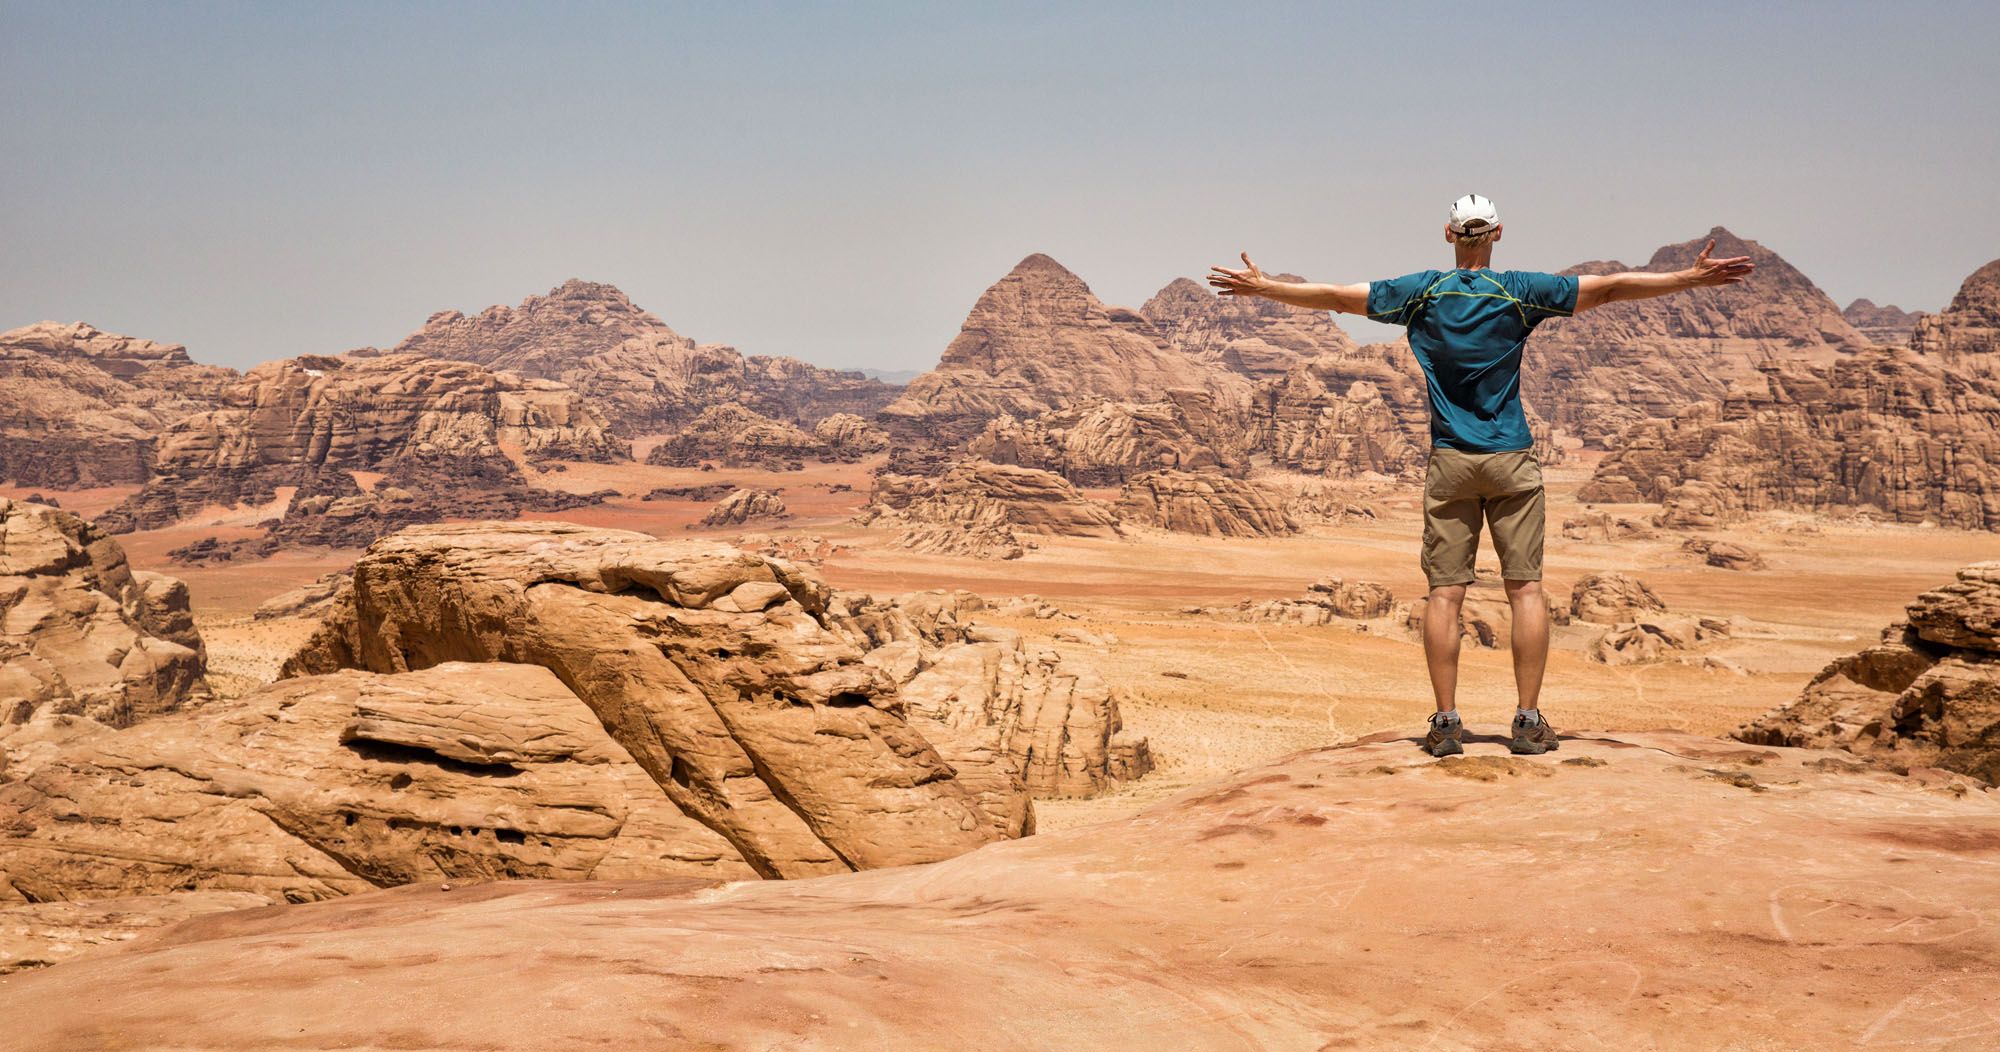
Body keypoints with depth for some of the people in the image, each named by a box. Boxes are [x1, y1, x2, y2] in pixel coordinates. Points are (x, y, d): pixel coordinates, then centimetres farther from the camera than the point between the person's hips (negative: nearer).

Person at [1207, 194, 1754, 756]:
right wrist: (1693, 277, 10)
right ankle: (1529, 721, 0)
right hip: (1511, 459, -1)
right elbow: (1609, 287, 1)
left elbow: (1334, 297, 7)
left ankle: (1446, 722, 0)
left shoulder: (1422, 292, 2)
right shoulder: (1519, 291, -1)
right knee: (1525, 587, 2)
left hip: (1449, 462, 1)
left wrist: (1262, 286, 19)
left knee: (1445, 591, 1)